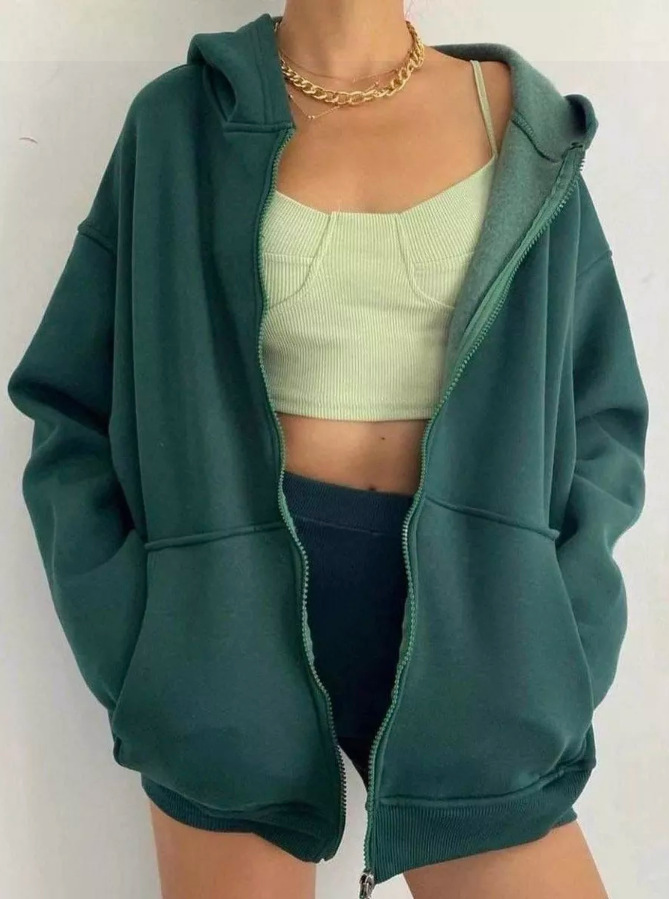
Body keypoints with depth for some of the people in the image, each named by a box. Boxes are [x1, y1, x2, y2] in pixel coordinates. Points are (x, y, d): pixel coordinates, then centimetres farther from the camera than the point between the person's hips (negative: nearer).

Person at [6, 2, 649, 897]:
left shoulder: (519, 119, 5)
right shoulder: (178, 121, 2)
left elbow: (598, 414, 7)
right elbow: (72, 407, 5)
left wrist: (537, 653, -5)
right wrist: (143, 649, -7)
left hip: (454, 610, 1)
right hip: (235, 610, 0)